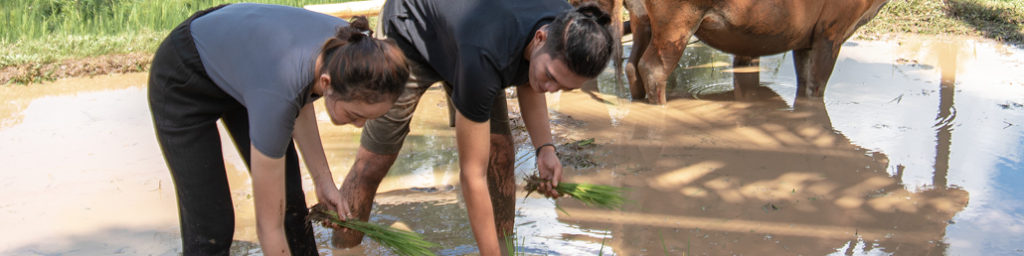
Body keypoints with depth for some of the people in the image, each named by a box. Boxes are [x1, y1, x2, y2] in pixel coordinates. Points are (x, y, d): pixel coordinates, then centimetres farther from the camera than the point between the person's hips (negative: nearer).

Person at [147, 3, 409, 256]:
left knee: (289, 199, 5)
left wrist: (322, 177, -8)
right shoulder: (278, 91, -43)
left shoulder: (350, 49, -27)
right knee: (211, 228, -6)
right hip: (185, 82, -6)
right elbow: (269, 227, -32)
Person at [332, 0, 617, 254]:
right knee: (374, 162, -5)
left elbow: (527, 82, -2)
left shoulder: (568, 26, -26)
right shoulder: (484, 56, -45)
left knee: (500, 155, -4)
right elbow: (472, 175, -37)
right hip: (410, 33, -6)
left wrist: (544, 147, -17)